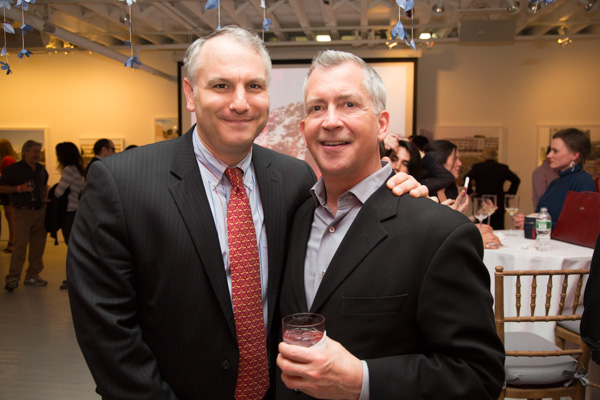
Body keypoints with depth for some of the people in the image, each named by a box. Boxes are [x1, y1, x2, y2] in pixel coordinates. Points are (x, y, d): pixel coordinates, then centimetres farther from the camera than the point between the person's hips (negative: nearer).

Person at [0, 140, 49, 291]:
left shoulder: (41, 169, 13)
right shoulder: (13, 169, -2)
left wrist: (46, 196, 13)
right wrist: (19, 188, -15)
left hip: (40, 211, 5)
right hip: (22, 212, -5)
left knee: (38, 246, 6)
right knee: (20, 245, -12)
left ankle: (32, 276, 15)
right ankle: (12, 278, -6)